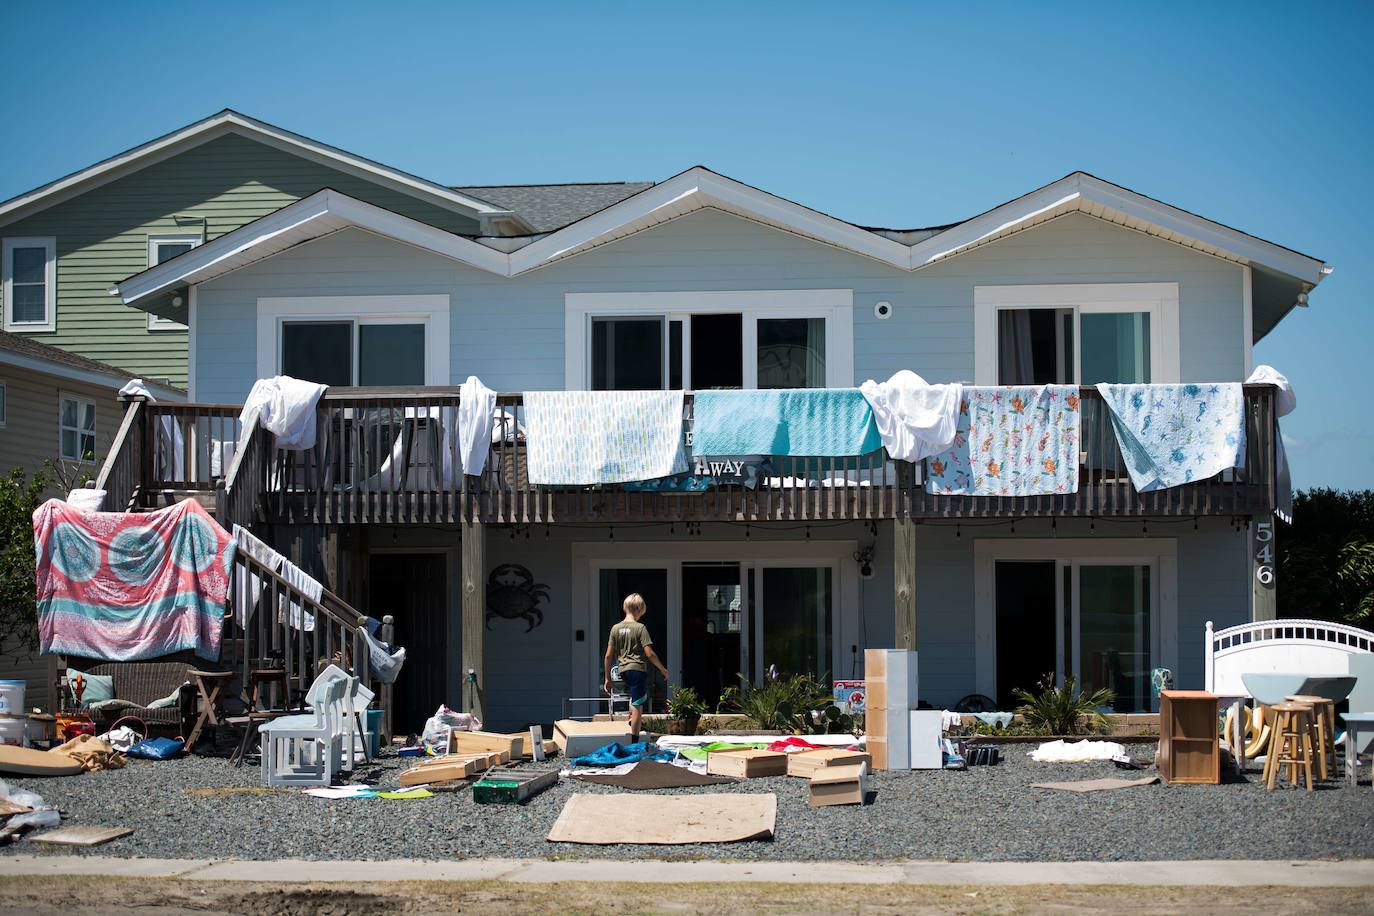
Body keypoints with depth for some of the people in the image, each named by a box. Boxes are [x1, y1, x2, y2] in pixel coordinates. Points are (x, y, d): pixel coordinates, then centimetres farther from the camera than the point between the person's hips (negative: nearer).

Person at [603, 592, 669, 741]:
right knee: (637, 706, -3)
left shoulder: (616, 628, 5)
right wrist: (662, 669, 3)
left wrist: (607, 678, 13)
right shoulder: (640, 628, -9)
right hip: (638, 668, -6)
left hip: (623, 670, 6)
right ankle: (634, 741, -4)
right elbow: (649, 653, -12)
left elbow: (609, 655, 6)